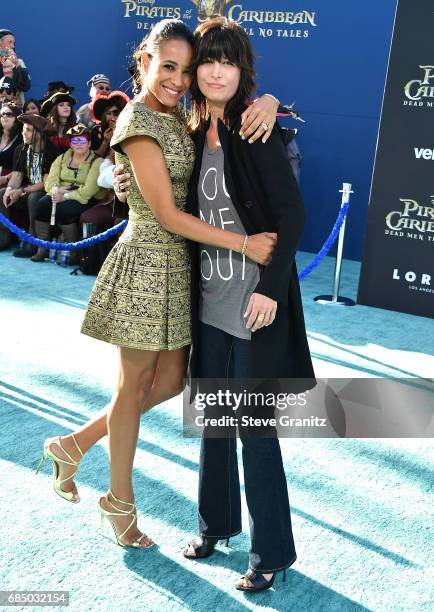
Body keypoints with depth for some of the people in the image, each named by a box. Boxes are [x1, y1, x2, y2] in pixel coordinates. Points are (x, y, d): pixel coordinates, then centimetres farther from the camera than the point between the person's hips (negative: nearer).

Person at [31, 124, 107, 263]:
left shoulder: (96, 162, -6)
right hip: (62, 196, 5)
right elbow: (50, 181, 5)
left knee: (63, 209, -32)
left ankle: (73, 252, -17)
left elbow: (88, 191, -17)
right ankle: (42, 248, -14)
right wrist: (56, 191, -18)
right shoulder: (62, 158, 13)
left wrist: (66, 196, -23)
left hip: (87, 200, -5)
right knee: (42, 203, -23)